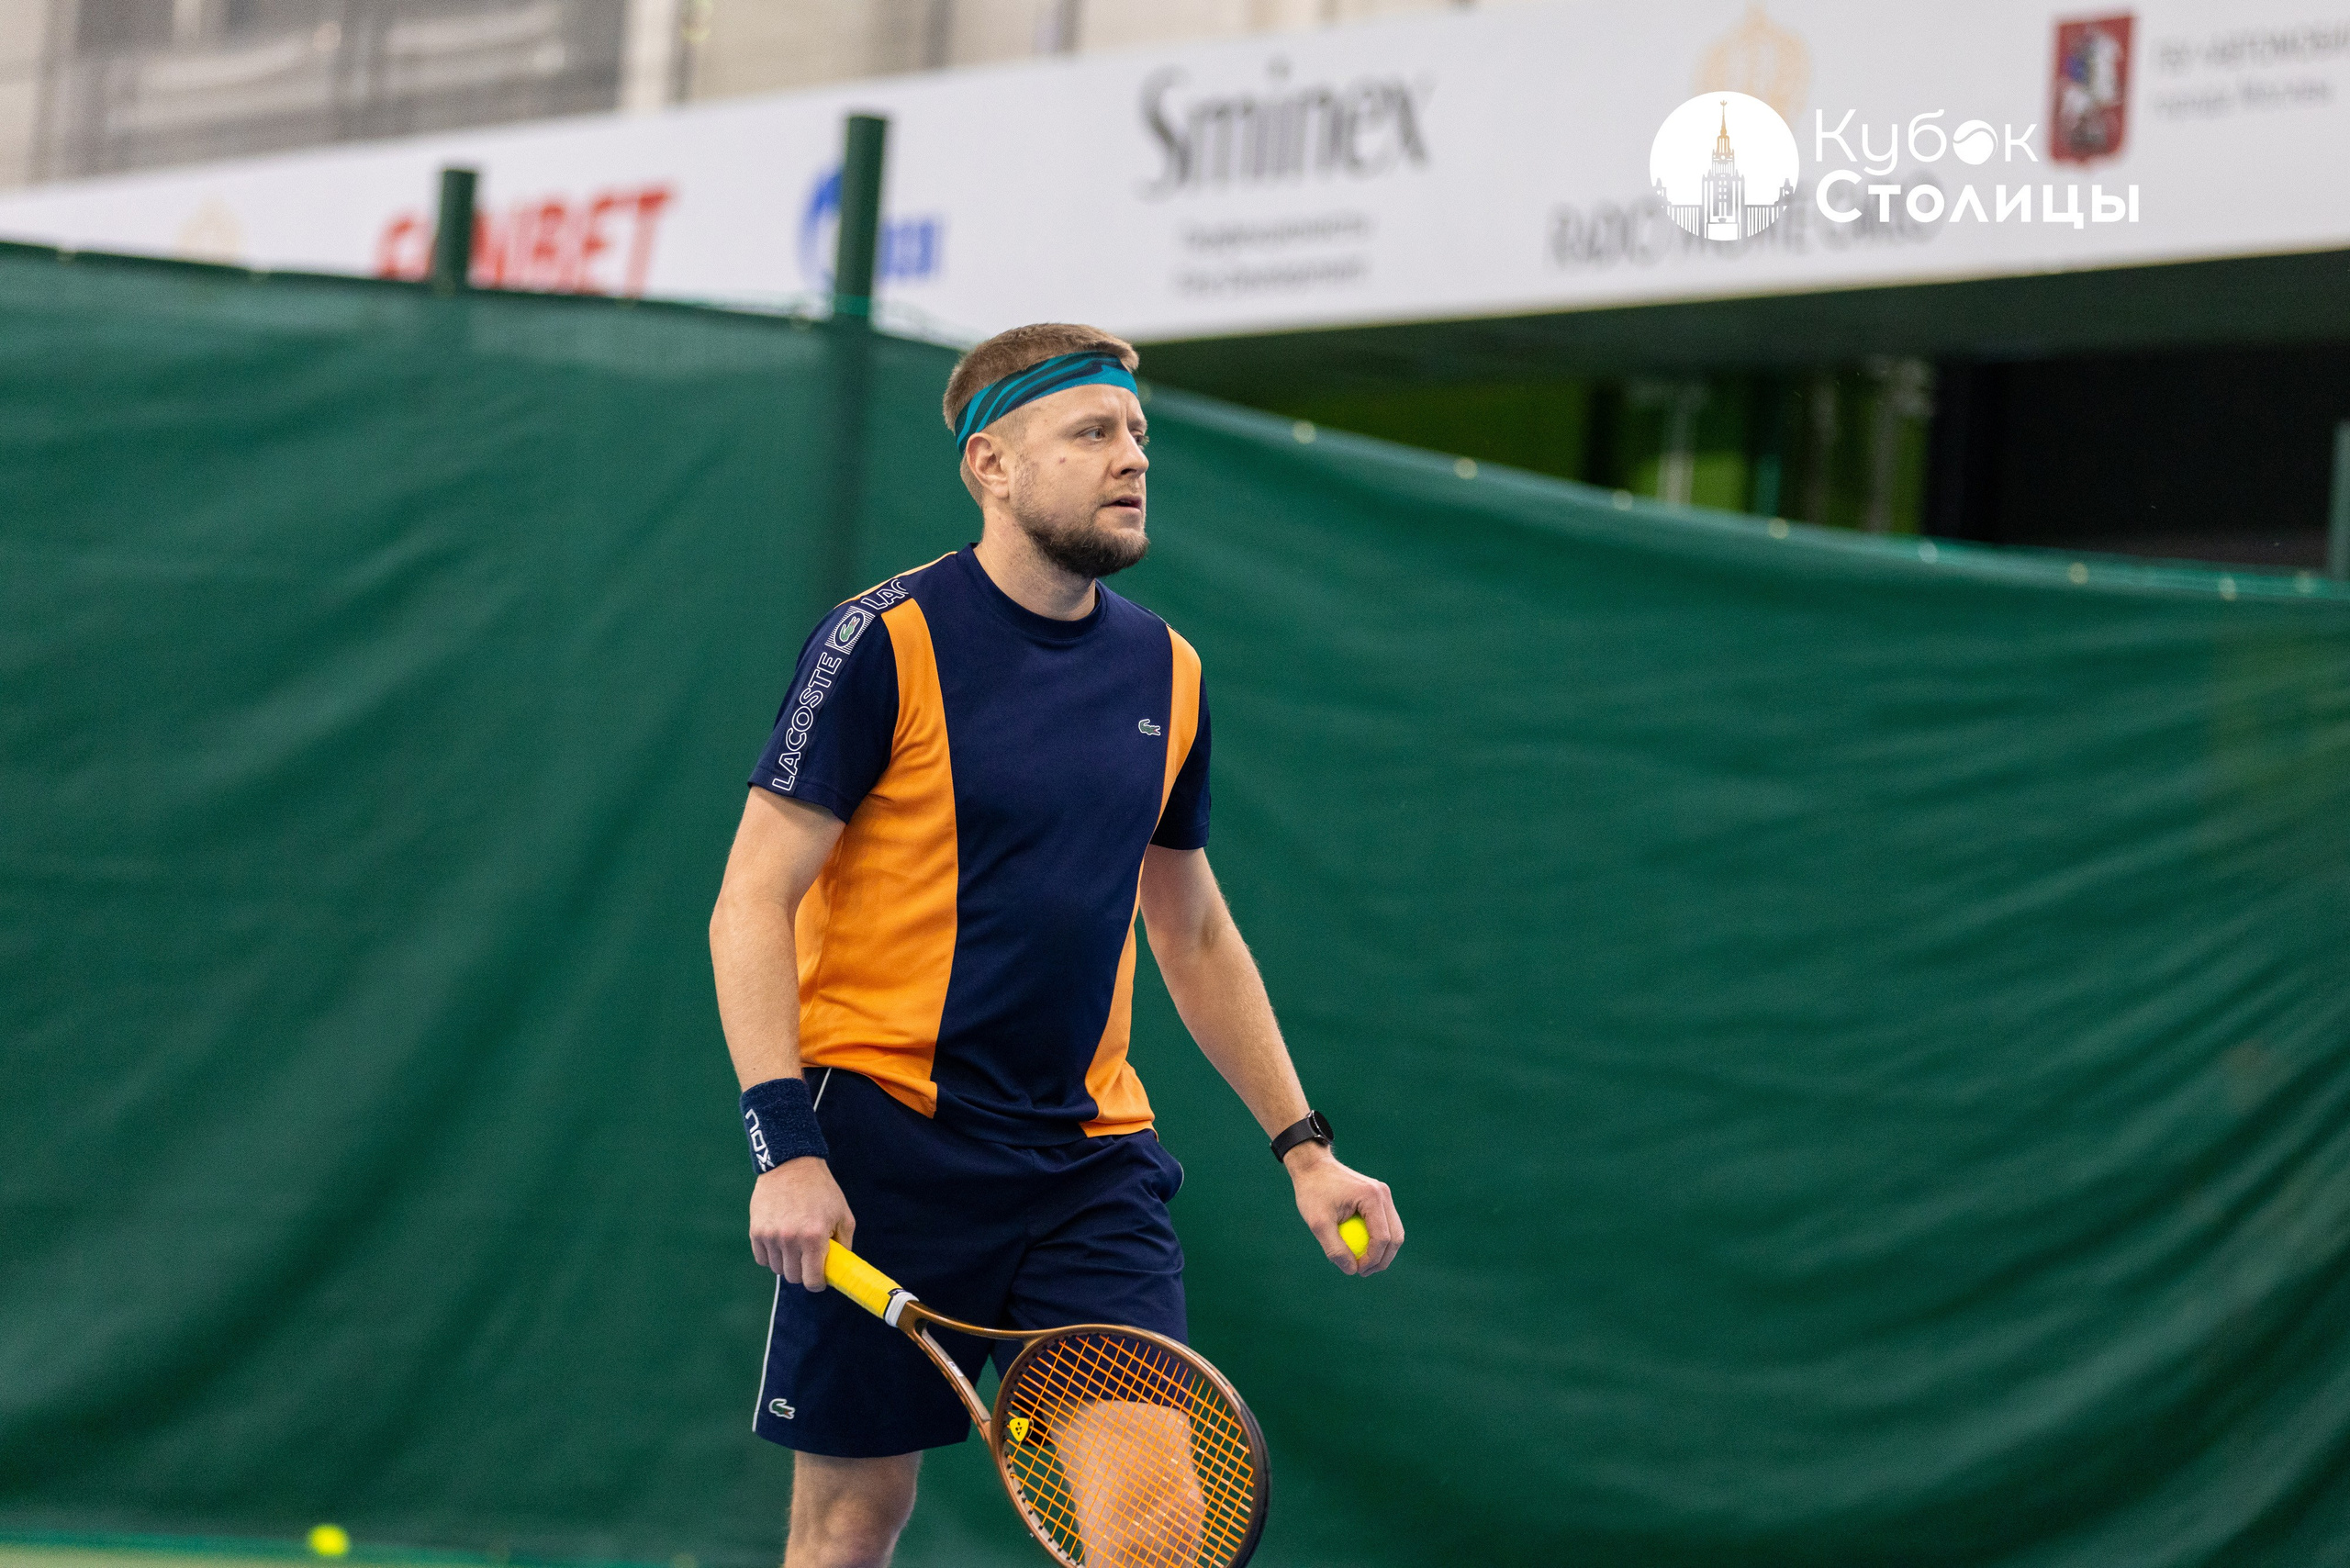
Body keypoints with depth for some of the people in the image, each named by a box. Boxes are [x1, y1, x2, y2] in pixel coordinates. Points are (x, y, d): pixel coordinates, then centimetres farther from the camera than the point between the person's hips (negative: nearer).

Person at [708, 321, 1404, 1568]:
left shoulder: (1166, 672, 9)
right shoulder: (886, 644, -8)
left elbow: (1193, 932, 21)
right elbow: (751, 904, -10)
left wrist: (1301, 1146, 17)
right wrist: (783, 1148, -20)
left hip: (1091, 1156, 5)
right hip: (888, 1145, -5)